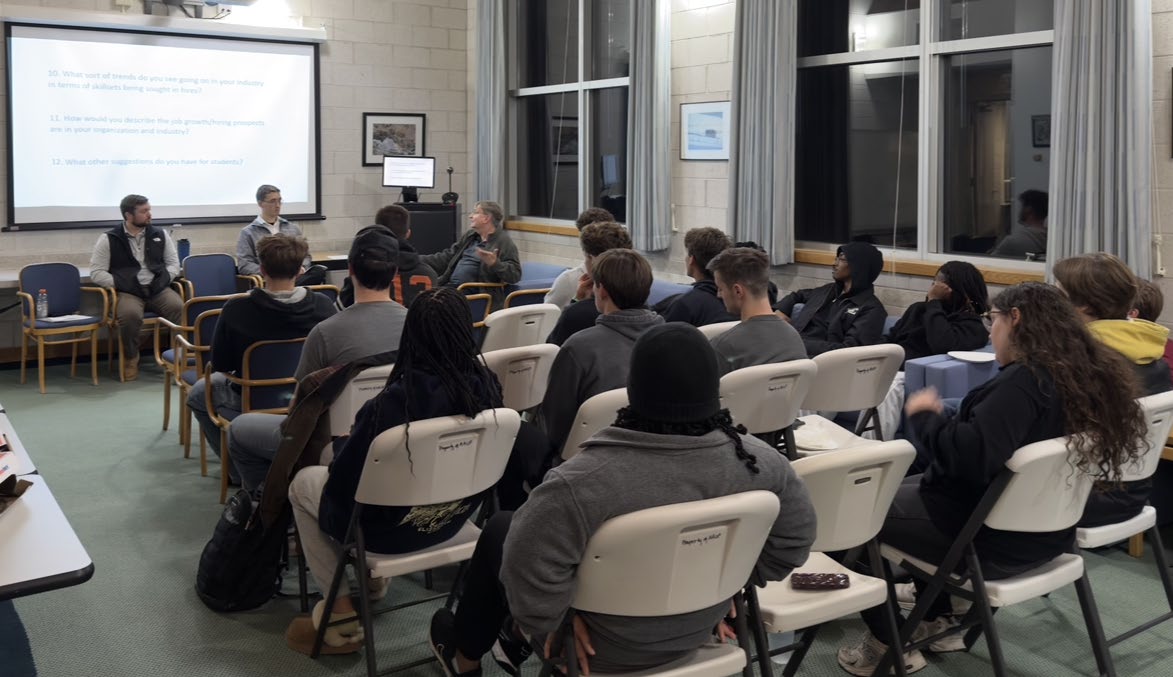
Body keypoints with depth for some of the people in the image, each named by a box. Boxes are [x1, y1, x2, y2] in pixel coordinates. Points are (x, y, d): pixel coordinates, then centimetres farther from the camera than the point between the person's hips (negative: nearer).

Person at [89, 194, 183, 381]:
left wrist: (163, 280, -1)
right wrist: (119, 285, -10)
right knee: (130, 315, -36)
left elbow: (173, 263, 17)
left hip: (158, 289, 2)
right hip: (128, 292, -2)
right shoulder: (109, 239, 3)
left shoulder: (160, 235, 12)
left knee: (180, 308, -30)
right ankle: (131, 359, -10)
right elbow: (96, 272, 2)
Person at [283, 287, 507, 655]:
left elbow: (345, 477, -19)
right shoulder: (487, 384, -16)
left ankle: (342, 616, 21)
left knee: (303, 482, 21)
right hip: (455, 518, 6)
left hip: (391, 529, -6)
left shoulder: (394, 401, -32)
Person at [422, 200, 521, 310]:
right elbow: (446, 258, 25)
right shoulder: (470, 236, 22)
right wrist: (418, 260, 18)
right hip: (449, 286, 8)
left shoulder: (503, 241, -1)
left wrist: (494, 263, -26)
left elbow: (515, 275, -9)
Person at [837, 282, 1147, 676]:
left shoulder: (1025, 380, -27)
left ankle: (888, 645, 15)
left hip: (993, 540, -9)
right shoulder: (1091, 373, 0)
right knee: (909, 486, 29)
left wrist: (924, 414, -21)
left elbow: (970, 455, -39)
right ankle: (938, 620, 33)